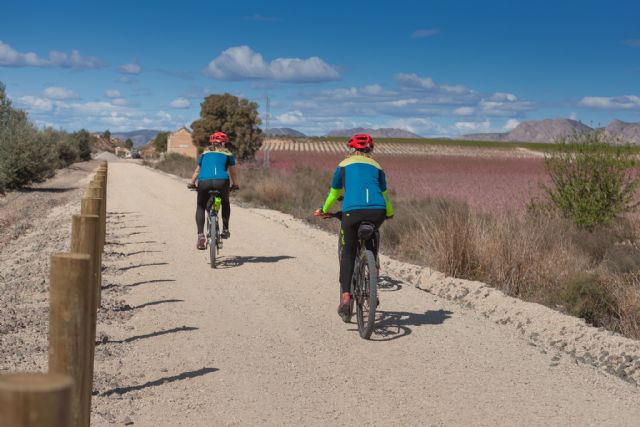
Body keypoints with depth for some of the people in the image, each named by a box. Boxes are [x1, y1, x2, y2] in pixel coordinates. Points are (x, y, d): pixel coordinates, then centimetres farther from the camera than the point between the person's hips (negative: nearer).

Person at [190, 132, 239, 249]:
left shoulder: (205, 153, 27)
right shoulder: (227, 154, 21)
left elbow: (197, 171, 35)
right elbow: (233, 172, 26)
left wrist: (192, 183, 49)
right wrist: (235, 185, 42)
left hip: (204, 182, 1)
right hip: (221, 182, -1)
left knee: (200, 207, 20)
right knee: (225, 204, 29)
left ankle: (200, 235, 3)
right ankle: (225, 229, 24)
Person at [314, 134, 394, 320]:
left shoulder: (344, 165, 21)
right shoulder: (376, 166, 25)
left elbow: (334, 193, 29)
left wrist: (323, 210, 47)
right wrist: (390, 214, 53)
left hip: (352, 211, -2)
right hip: (377, 211, 2)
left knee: (348, 253, 10)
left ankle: (345, 296, -5)